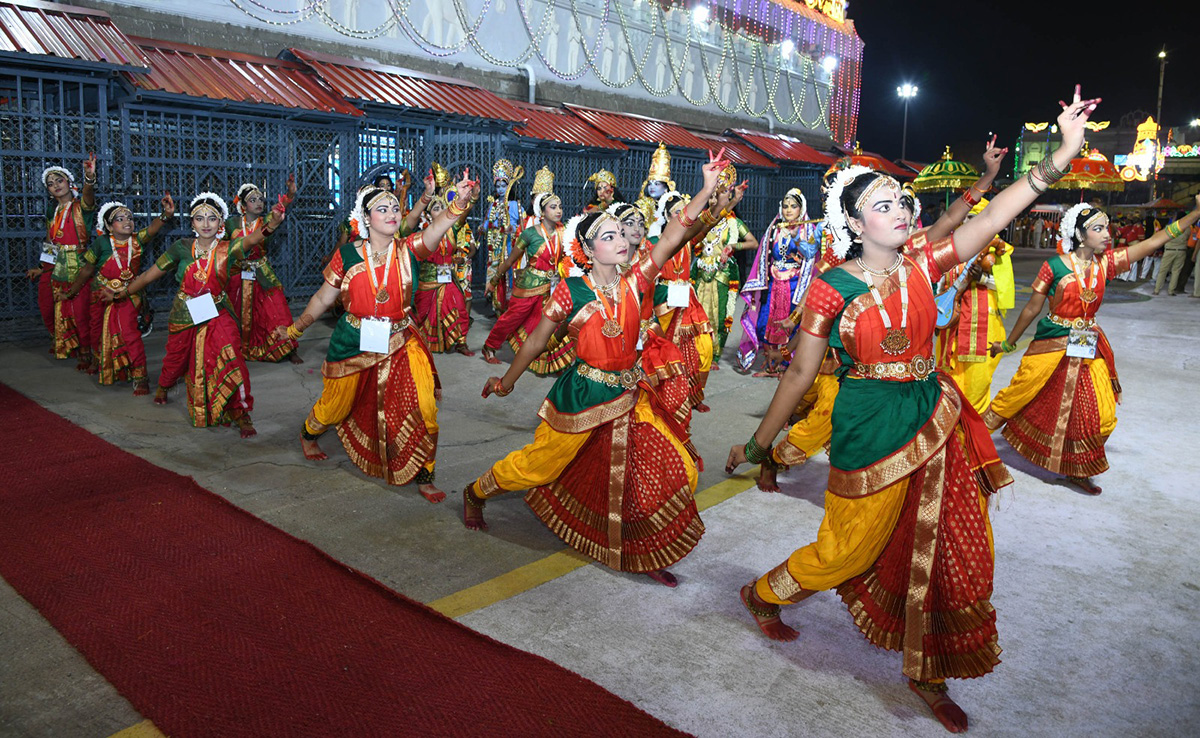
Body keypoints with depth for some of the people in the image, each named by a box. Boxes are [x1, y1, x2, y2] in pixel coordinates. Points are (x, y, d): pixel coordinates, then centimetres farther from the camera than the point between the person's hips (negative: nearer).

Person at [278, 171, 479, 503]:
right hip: (354, 344, 0)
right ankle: (308, 433, 55)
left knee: (423, 407, -13)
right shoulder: (347, 255, -7)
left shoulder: (408, 250, -8)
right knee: (336, 406, 19)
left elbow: (436, 228, -29)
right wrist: (296, 328, 15)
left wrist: (459, 204, -49)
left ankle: (422, 475, 7)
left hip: (401, 343, 0)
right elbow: (323, 298, 6)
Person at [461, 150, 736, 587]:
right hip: (583, 396, -4)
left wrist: (707, 189, -19)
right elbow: (536, 341, -3)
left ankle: (645, 553, 18)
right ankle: (475, 493, 41)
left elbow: (670, 239, -12)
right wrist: (507, 382, 7)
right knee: (538, 466, 11)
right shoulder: (572, 291, -13)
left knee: (677, 469, 0)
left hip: (630, 395, 5)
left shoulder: (634, 282, -3)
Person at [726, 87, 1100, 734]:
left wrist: (1062, 153, -14)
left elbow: (990, 220, -6)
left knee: (948, 553, 12)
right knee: (849, 551, 8)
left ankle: (928, 673, 32)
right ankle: (762, 594, 37)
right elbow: (799, 372, -8)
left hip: (935, 419, 6)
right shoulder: (832, 289, -13)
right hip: (872, 431, -5)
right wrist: (757, 446, -4)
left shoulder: (922, 264, 2)